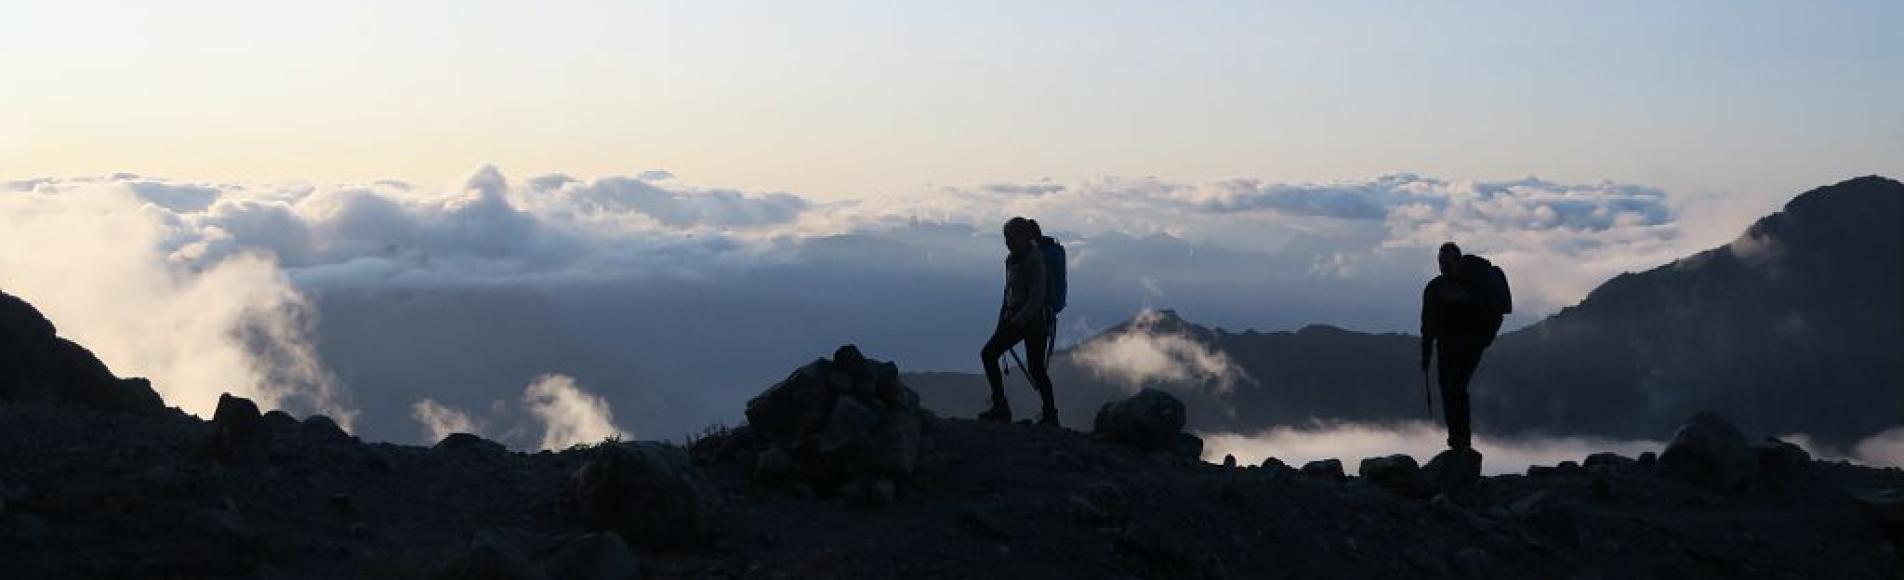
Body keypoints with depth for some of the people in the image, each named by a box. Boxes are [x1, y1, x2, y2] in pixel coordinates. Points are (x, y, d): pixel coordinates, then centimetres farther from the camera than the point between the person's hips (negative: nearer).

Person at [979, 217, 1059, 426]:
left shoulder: (1035, 260, -16)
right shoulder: (1012, 258, 10)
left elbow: (1037, 297, -22)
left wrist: (1018, 322, -24)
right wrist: (1003, 318, 14)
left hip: (1035, 319, -9)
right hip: (1015, 317, 9)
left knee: (1035, 368, -5)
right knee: (988, 354, -1)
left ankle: (1050, 414, 8)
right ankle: (1000, 406, 1)